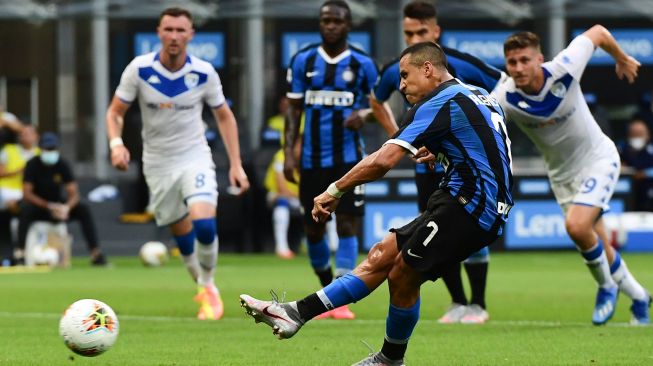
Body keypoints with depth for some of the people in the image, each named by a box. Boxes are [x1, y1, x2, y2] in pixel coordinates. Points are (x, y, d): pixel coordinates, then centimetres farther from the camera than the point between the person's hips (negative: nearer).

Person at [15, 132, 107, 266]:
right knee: (25, 209, -37)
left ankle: (96, 253, -24)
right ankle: (20, 253, -38)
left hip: (58, 206, 2)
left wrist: (67, 207, -33)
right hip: (38, 205, -2)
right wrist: (49, 206, -30)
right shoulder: (33, 165, -12)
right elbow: (27, 194, -18)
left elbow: (74, 194, -10)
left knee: (84, 209, -22)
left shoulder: (63, 165, -6)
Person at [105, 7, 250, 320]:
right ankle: (205, 291, 30)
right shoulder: (139, 69, -12)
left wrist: (236, 164, -2)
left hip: (195, 159, -1)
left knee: (204, 224, -23)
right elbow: (115, 111, -3)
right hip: (158, 165, 1)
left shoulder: (204, 73, -10)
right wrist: (116, 143, -23)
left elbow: (224, 116, 4)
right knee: (183, 236, 6)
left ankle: (208, 286, 1)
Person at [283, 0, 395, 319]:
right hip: (312, 158, 2)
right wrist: (289, 152, -1)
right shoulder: (302, 61, 4)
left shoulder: (362, 64, 0)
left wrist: (364, 115, -15)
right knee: (313, 228, 7)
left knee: (347, 225, -9)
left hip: (349, 158, -2)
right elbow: (294, 109, 7)